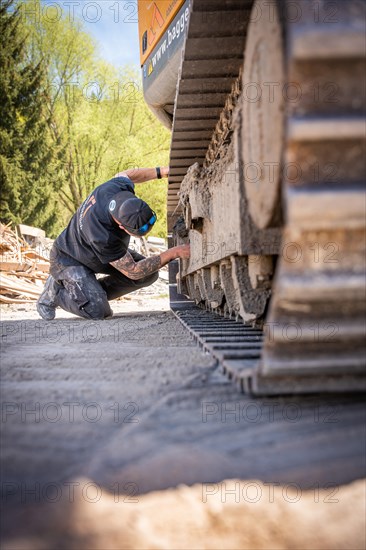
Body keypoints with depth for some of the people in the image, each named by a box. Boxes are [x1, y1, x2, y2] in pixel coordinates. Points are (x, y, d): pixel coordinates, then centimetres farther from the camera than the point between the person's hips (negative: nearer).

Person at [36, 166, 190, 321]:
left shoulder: (119, 187, -28)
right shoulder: (103, 237, -44)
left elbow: (123, 175, 1)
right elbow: (132, 271, -32)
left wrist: (161, 172, -4)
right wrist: (174, 253, -35)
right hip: (69, 260, -8)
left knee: (149, 274, -6)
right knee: (99, 311, -26)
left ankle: (93, 294, 8)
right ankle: (55, 292, 3)